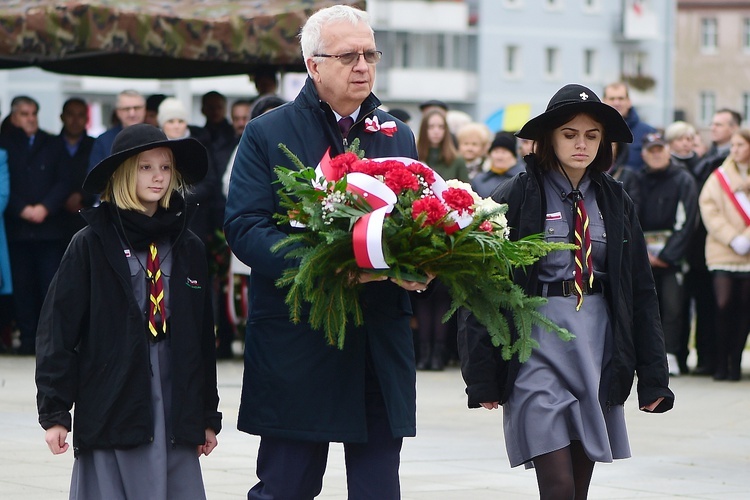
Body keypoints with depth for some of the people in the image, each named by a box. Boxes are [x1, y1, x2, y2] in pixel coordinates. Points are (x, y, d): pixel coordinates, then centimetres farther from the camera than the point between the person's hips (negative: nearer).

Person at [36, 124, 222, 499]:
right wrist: (54, 412, -6)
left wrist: (208, 416, 16)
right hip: (112, 412, -3)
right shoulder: (91, 245, -1)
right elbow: (57, 330, -2)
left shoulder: (189, 249, 11)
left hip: (177, 417, 3)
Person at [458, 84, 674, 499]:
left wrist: (653, 373, 6)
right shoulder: (517, 197, -3)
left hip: (598, 345, 4)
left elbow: (641, 289, 12)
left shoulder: (615, 201, 10)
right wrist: (482, 376, -9)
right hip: (538, 344, -4)